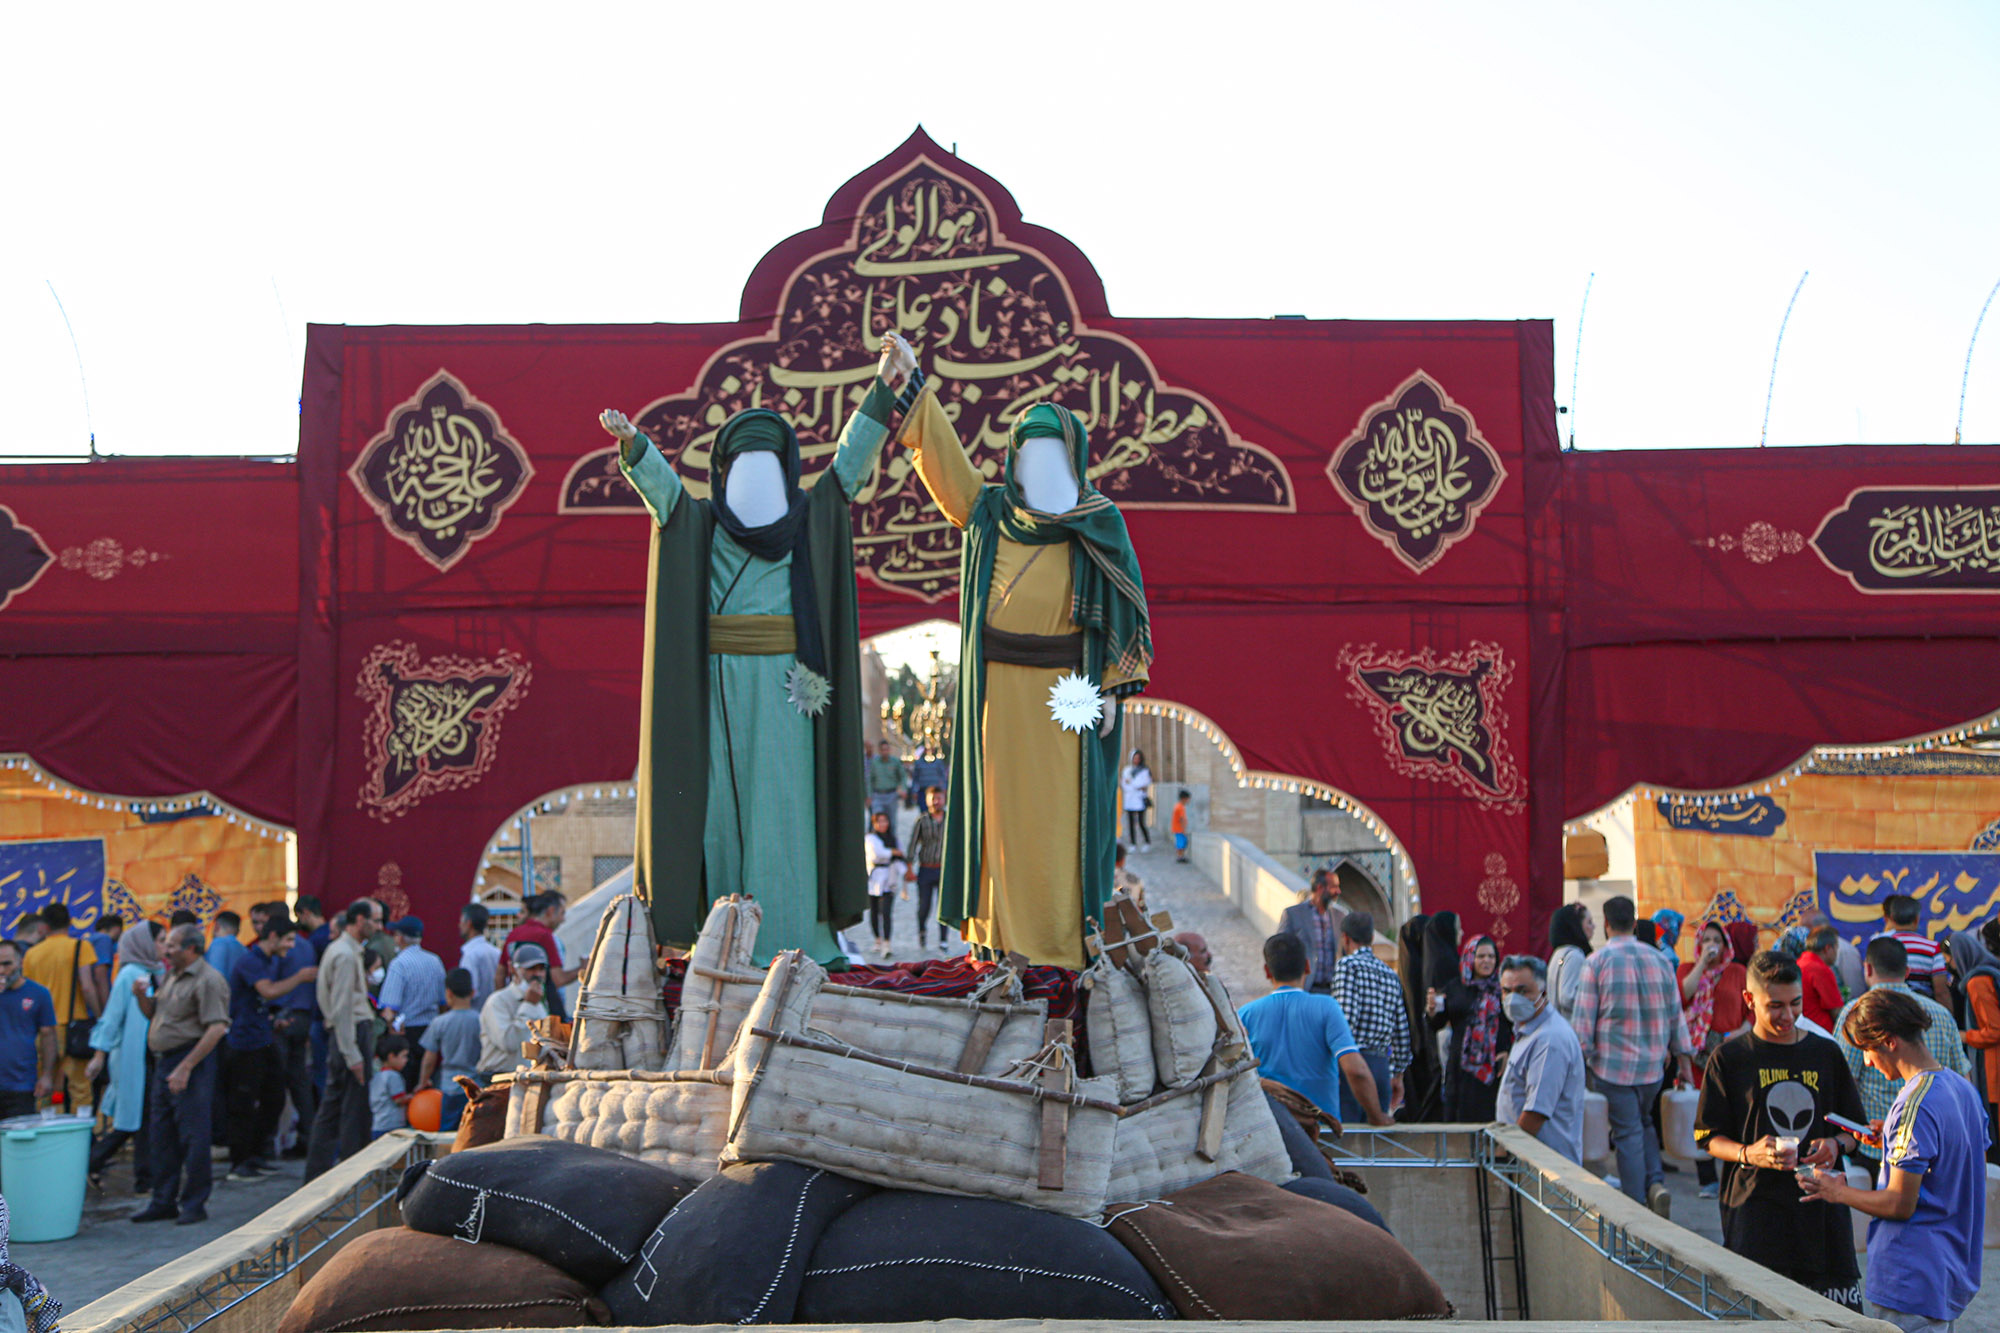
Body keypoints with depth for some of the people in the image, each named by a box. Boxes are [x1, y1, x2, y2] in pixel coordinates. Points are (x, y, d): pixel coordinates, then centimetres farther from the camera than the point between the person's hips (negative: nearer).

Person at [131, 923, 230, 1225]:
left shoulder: (207, 980, -13)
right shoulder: (170, 976, 16)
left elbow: (216, 1029, -20)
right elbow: (153, 1013, 26)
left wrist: (185, 1068, -22)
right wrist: (141, 996, 3)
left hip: (192, 1061, -9)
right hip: (164, 1061, 9)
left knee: (193, 1137, -3)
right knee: (163, 1136, 13)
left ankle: (194, 1205, 5)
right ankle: (163, 1202, 22)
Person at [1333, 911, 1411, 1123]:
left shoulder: (1347, 964, -4)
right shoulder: (1390, 974, 16)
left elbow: (1347, 1017, -16)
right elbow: (1402, 1031, 16)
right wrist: (1398, 1075, 23)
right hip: (1382, 1065, 6)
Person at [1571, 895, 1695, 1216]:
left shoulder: (1597, 961, -7)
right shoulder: (1659, 959, 4)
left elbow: (1583, 1019, -7)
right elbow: (1676, 1014, 8)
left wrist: (1583, 1057, 1)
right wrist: (1683, 1057, 15)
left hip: (1613, 1065, -3)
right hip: (1653, 1064, 4)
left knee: (1628, 1132, 2)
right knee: (1644, 1124, 20)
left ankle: (1637, 1205, 3)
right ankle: (1656, 1183, 1)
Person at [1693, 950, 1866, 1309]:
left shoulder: (1826, 1053, 11)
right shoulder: (1729, 1058, 2)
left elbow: (1854, 1129, 17)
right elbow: (1708, 1137, 3)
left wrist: (1836, 1144, -5)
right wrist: (1747, 1154, -16)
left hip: (1822, 1206, 3)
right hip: (1755, 1206, -2)